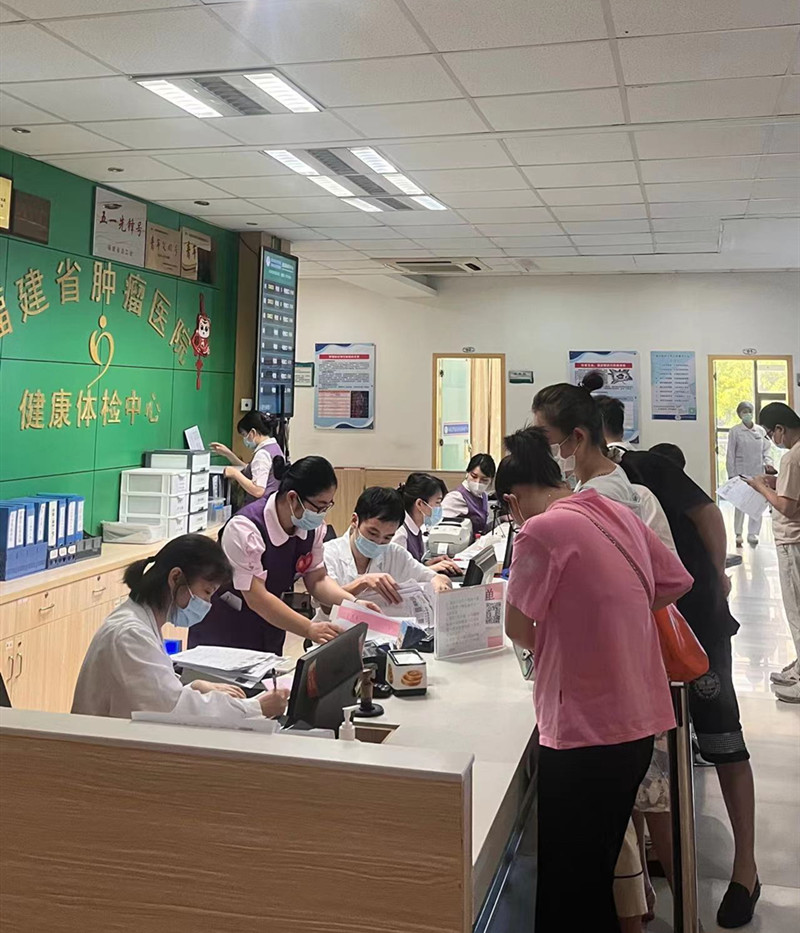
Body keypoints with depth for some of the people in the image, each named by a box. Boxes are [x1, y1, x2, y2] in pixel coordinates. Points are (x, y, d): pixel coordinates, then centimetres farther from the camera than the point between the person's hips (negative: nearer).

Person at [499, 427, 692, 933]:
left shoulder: (541, 530, -17)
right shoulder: (617, 512, 5)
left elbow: (517, 628, -8)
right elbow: (677, 582, 13)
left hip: (585, 735, -8)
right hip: (639, 724, 8)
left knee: (562, 882, 9)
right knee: (598, 873, 22)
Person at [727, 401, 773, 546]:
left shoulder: (761, 430, 7)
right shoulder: (735, 431, -2)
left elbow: (766, 450, 12)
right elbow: (730, 454, -2)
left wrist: (768, 462, -8)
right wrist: (732, 475, -6)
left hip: (758, 472, 3)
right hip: (741, 472, -3)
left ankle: (753, 533, 12)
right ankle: (738, 534, 6)